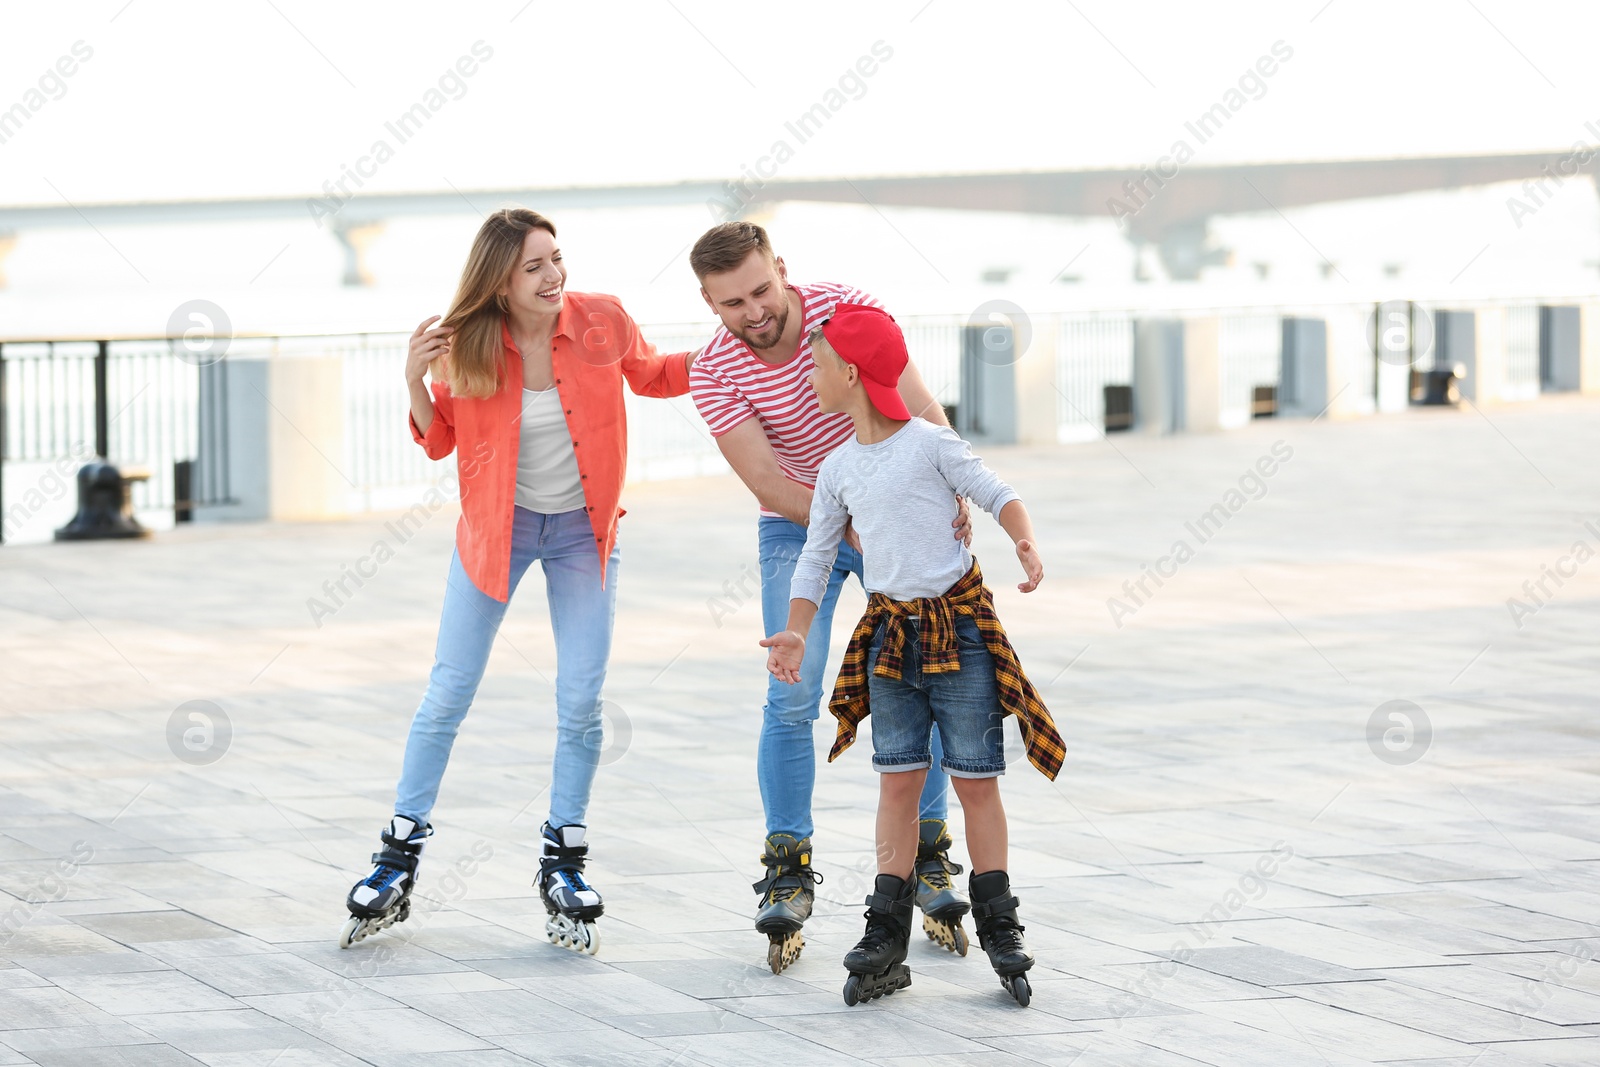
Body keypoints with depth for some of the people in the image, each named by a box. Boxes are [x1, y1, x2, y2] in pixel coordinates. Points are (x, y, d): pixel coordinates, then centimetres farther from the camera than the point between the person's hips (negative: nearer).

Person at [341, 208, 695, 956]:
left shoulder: (602, 322, -13)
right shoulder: (466, 348, -14)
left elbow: (650, 375, 8)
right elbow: (438, 442, -1)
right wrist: (415, 382, -19)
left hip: (582, 529, 1)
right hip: (496, 526, 0)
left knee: (581, 702, -2)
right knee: (448, 693, 1)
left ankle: (564, 862, 13)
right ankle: (399, 861, 10)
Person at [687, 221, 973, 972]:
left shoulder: (848, 309, -20)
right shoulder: (714, 374, -19)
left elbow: (921, 410, -23)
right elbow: (768, 482, -23)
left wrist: (948, 492, -40)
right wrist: (862, 533, -32)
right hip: (798, 528, -1)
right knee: (791, 699, -10)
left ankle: (928, 860, 10)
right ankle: (789, 875, -1)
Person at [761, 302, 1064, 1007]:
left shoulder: (931, 444, -8)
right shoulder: (837, 470, 8)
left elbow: (999, 497, -6)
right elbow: (815, 556, 13)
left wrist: (1026, 544, -25)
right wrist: (795, 632, 1)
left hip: (959, 624, -4)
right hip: (889, 633, 4)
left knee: (975, 779, -1)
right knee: (898, 780, 2)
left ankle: (999, 930, 9)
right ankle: (887, 937, 4)